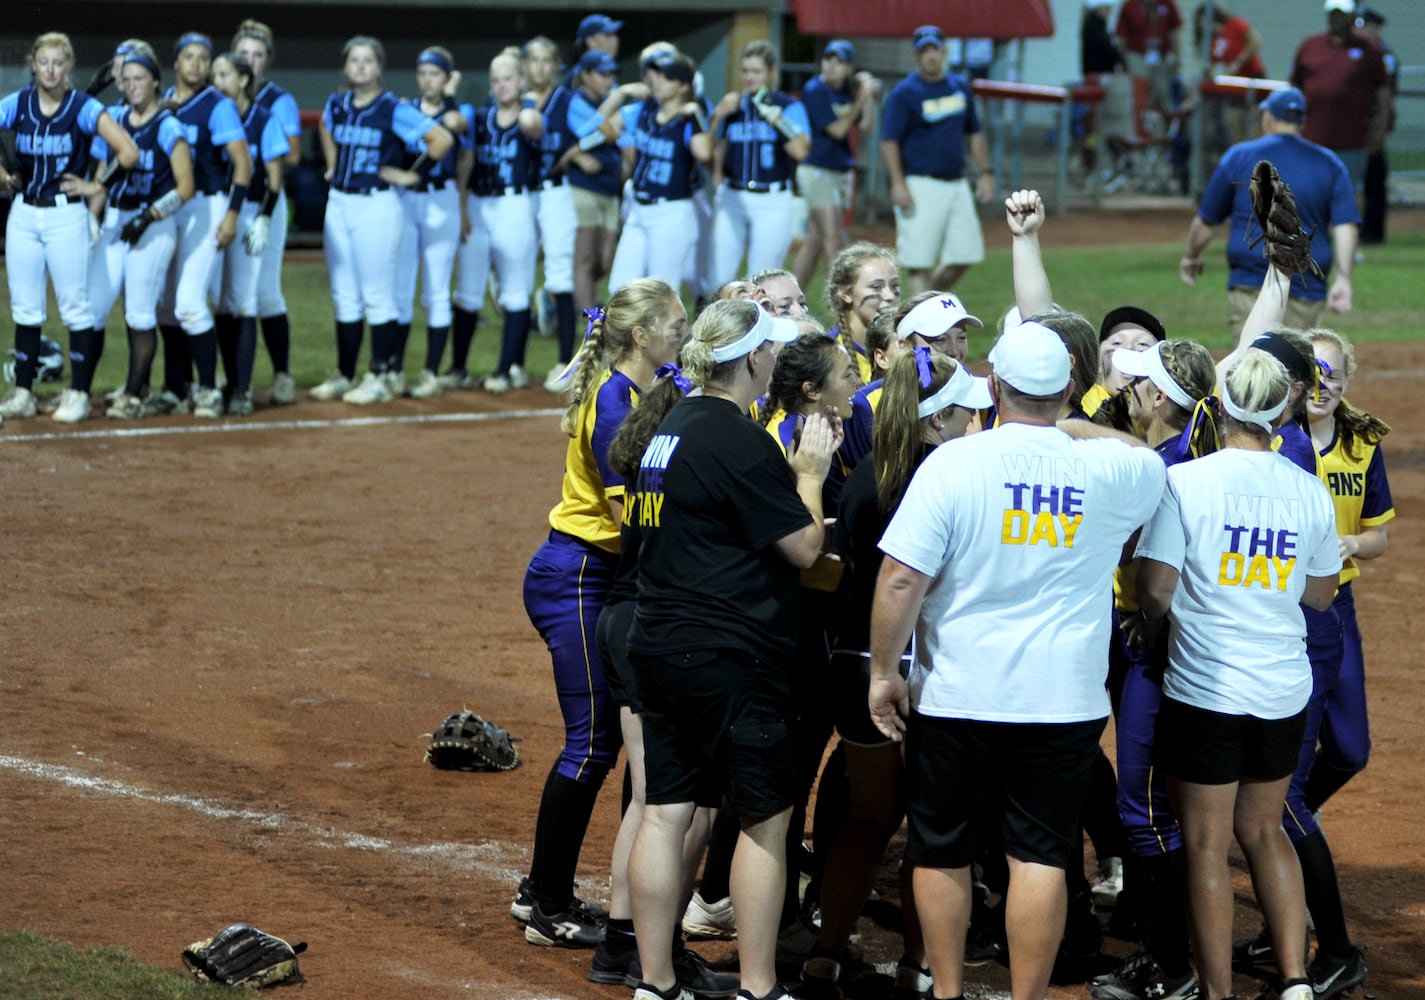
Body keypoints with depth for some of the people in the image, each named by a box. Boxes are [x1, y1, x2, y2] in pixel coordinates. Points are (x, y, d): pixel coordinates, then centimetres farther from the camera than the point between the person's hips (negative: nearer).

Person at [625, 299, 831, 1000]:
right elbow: (804, 547, -12)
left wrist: (791, 471, 16)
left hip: (660, 646, 9)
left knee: (666, 810, 9)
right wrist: (810, 473, 2)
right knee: (764, 816, 1)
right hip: (730, 658, -9)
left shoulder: (672, 428, 12)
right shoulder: (739, 441, -16)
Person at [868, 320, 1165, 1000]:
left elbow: (901, 578, -14)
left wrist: (885, 671, -3)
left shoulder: (954, 462, -10)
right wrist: (1069, 426, 22)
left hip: (956, 695, -1)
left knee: (941, 852, 13)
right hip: (1065, 700, 1)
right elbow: (1153, 461, 24)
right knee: (1040, 856, 5)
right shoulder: (1113, 471, -2)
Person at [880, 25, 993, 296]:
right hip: (920, 185, -6)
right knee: (919, 260, -7)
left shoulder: (960, 88, 13)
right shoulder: (904, 93, -6)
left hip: (956, 183, 6)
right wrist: (898, 184, -19)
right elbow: (889, 141, -10)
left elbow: (973, 134, 22)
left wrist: (984, 172, 13)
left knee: (965, 254, 4)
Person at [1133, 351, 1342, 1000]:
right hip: (1283, 689, 4)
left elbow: (1156, 586, -12)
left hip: (1205, 690, -4)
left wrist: (1148, 625, 9)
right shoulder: (1309, 492, 0)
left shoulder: (1185, 481, -12)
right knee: (1263, 831, 20)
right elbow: (1320, 594, 11)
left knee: (1206, 844, 5)